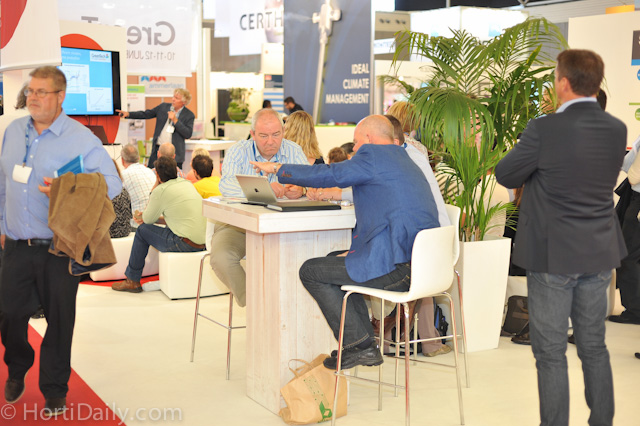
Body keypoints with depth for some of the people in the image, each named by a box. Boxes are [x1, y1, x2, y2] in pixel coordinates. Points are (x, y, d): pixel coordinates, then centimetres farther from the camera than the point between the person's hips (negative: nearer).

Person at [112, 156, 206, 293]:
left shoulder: (161, 190, -8)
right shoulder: (187, 183, 16)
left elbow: (148, 220, 7)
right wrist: (147, 216, 25)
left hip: (186, 243, -8)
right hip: (203, 242, 8)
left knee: (143, 230, 9)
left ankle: (132, 281, 19)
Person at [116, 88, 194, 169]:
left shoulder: (189, 115, -3)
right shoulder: (163, 106, 8)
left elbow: (188, 134, -11)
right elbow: (146, 114, 14)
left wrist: (175, 120, -17)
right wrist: (128, 114, 4)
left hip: (174, 153, -3)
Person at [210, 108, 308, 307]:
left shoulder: (294, 151, 5)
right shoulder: (239, 151, -2)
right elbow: (226, 184, -21)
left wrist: (300, 189, -35)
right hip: (237, 225, -1)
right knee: (221, 258, -30)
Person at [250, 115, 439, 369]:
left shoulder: (373, 156, -6)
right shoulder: (406, 161, 23)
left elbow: (329, 175, -6)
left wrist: (277, 168, 6)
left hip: (396, 268, -10)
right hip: (422, 262, 10)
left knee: (311, 271, 2)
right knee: (334, 260, 25)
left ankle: (360, 346, 5)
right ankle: (364, 341, 22)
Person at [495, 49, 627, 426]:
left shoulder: (544, 130, -18)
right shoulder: (617, 130, 0)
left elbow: (506, 176, -7)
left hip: (552, 256, -5)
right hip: (599, 255, 6)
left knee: (551, 352, 5)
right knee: (594, 346, 17)